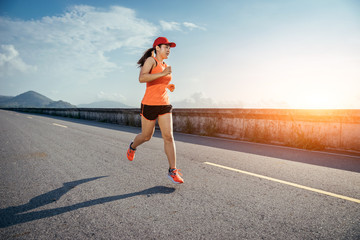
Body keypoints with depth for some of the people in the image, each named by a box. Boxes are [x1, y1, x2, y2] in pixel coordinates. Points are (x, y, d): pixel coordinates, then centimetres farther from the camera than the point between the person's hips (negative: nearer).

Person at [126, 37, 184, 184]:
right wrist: (163, 74, -28)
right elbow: (141, 78, -23)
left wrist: (170, 86, 11)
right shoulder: (150, 60, -7)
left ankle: (173, 171, -4)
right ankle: (133, 147, 46)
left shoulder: (165, 66, 15)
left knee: (168, 136, -8)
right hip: (149, 105, -5)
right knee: (146, 136, 11)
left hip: (164, 105, 5)